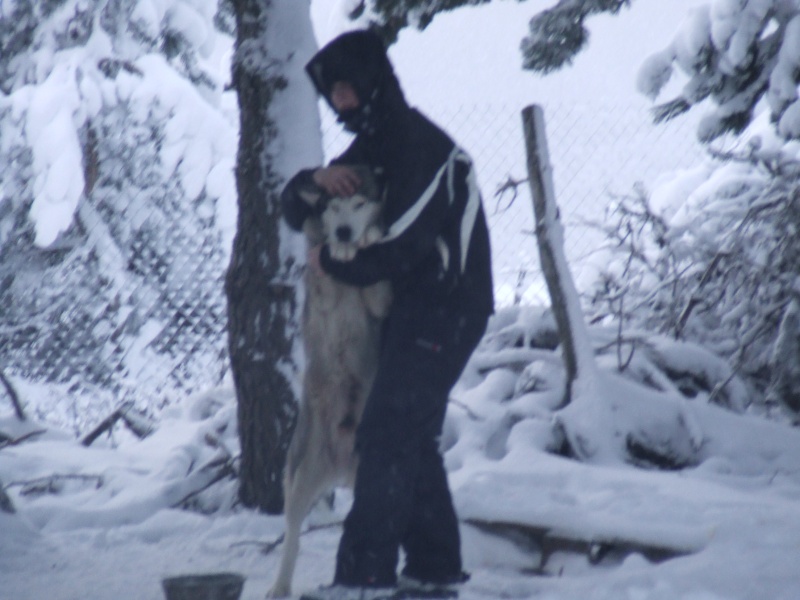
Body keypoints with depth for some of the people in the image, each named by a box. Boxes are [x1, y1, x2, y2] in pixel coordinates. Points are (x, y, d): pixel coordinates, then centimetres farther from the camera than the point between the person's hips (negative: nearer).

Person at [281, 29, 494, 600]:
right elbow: (294, 208, 16)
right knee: (412, 440, 13)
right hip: (415, 311, 10)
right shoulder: (372, 148, 16)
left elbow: (401, 246, -25)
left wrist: (332, 264, -9)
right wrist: (317, 179, -8)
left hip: (444, 311, -10)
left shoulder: (422, 146, -16)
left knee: (385, 437, -14)